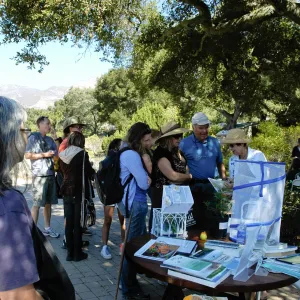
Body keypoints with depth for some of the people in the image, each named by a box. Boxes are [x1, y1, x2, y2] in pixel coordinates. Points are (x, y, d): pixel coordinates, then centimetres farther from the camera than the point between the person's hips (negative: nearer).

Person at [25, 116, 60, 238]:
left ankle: (47, 228, 20)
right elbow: (27, 155, -10)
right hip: (39, 175, -6)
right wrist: (45, 154, -13)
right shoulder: (33, 138, -3)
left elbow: (56, 154, 21)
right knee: (37, 204, -4)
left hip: (51, 174, 6)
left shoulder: (50, 139, 16)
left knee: (48, 203, 11)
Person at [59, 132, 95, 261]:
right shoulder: (82, 154, -12)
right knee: (77, 223, 2)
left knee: (69, 223, 9)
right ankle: (77, 253, 10)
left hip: (66, 191, 5)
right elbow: (90, 173, -6)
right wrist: (93, 171, 14)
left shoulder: (62, 155, 4)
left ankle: (70, 252, 15)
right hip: (79, 192, -5)